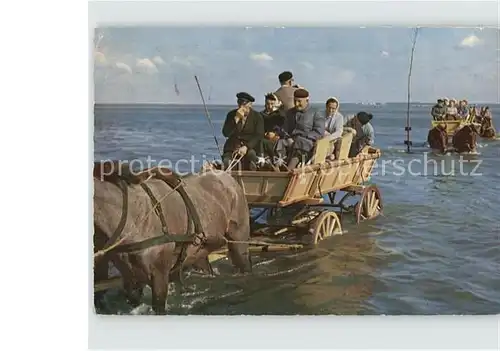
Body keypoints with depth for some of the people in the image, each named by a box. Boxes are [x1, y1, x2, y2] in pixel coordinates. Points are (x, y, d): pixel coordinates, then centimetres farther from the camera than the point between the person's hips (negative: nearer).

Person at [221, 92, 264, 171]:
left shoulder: (257, 116, 1)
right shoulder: (231, 114, 7)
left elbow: (259, 136, -8)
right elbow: (226, 133, -5)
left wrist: (246, 147, -22)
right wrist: (236, 118, -15)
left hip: (250, 147, -2)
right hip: (232, 147, 2)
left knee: (251, 154, -34)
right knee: (226, 163, -26)